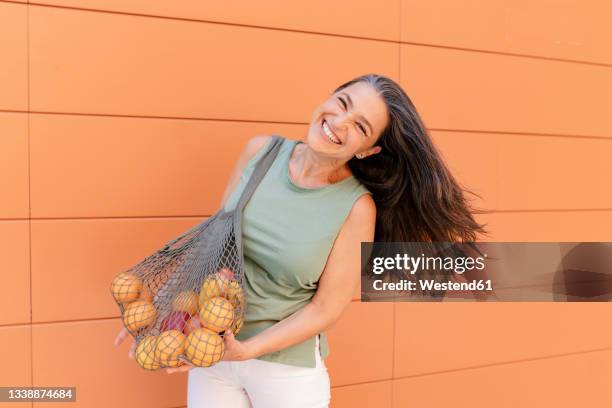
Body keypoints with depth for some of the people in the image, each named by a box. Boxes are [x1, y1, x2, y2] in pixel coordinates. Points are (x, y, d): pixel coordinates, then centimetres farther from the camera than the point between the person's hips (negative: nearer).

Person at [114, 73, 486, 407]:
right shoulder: (261, 151, -10)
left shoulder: (357, 207, -19)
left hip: (289, 365, -3)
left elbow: (326, 308, -14)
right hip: (210, 346, 3)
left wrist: (246, 350, -20)